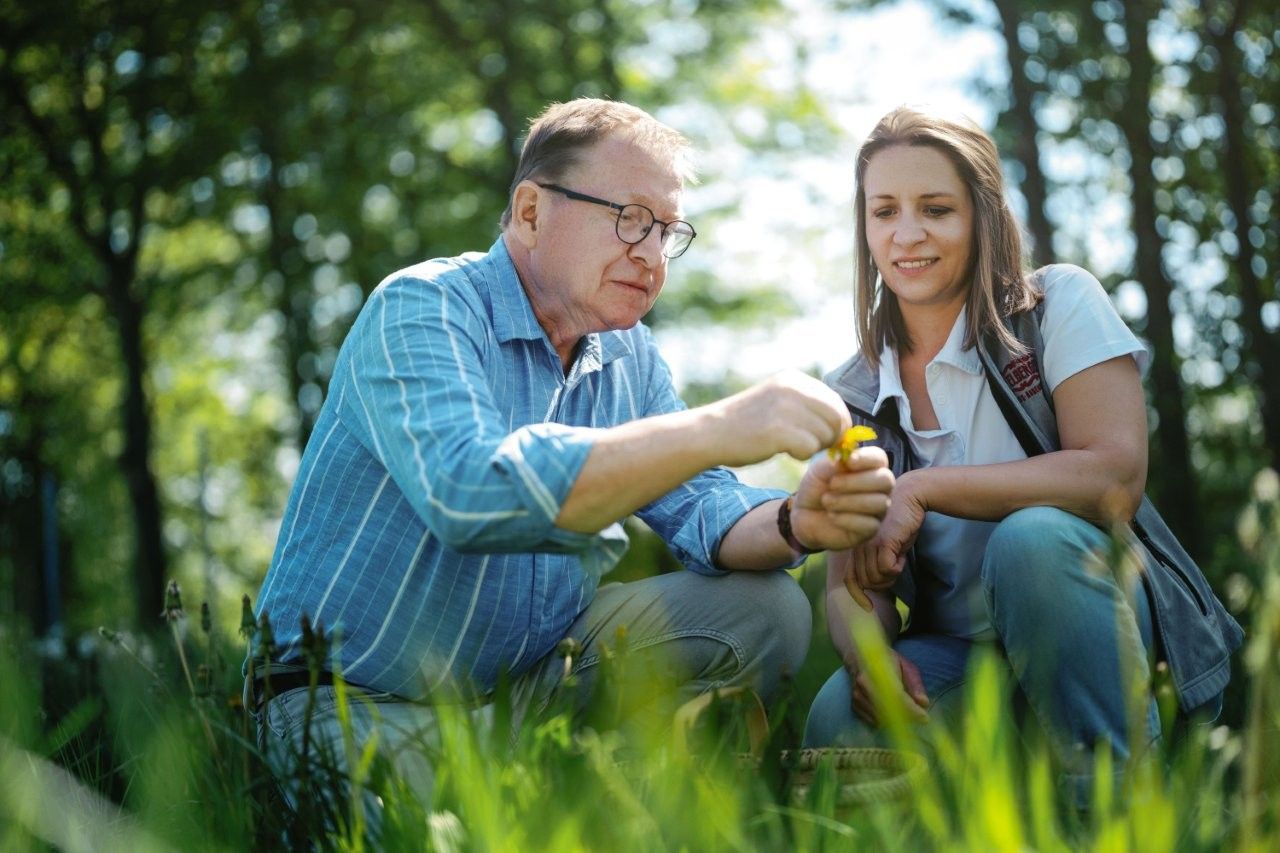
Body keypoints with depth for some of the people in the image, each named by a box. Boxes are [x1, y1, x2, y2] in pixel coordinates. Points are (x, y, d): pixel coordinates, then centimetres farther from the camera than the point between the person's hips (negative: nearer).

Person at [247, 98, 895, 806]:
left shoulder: (630, 357, 8)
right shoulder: (421, 311, -17)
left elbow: (700, 508, 0)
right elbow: (468, 492, -36)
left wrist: (797, 522, -24)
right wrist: (715, 429, -40)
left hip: (536, 675, 8)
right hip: (361, 708, -7)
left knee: (766, 607, -5)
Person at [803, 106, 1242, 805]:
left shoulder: (1058, 305, -4)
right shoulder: (851, 399, 6)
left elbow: (1116, 479, -18)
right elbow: (849, 581, 2)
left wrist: (919, 490, -21)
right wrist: (865, 652, -23)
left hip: (1097, 620, -2)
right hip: (959, 656, 2)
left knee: (1030, 537, -35)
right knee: (839, 722, -30)